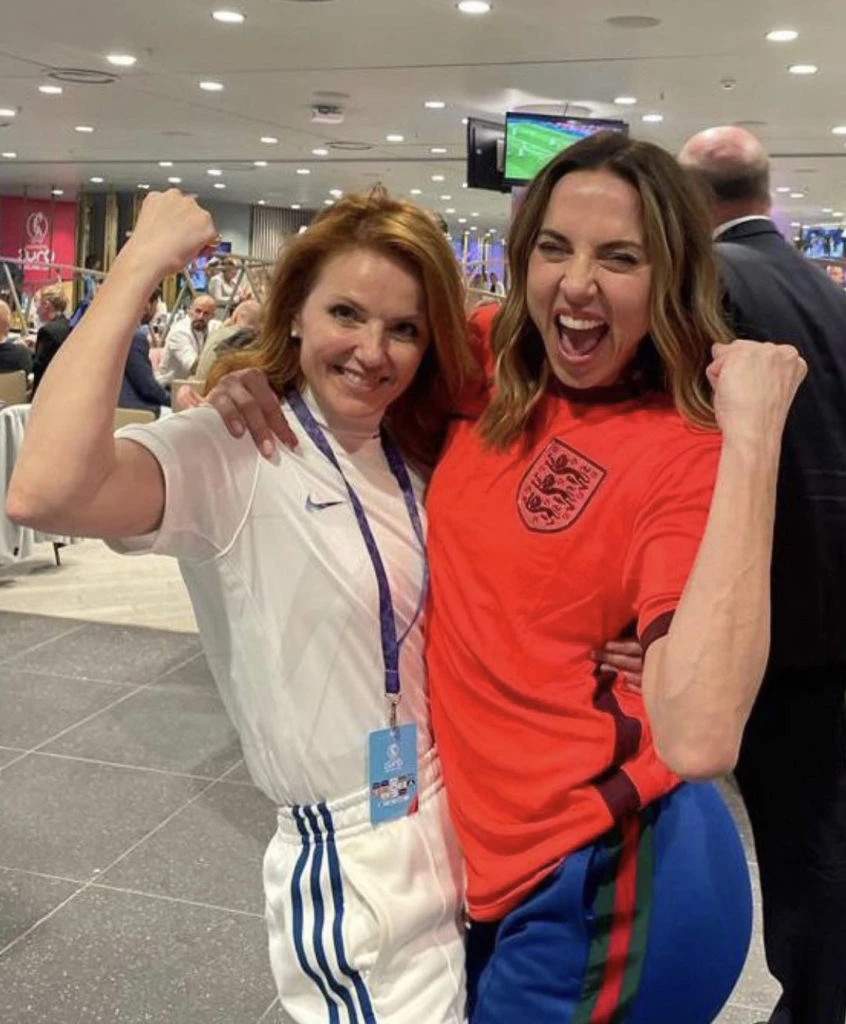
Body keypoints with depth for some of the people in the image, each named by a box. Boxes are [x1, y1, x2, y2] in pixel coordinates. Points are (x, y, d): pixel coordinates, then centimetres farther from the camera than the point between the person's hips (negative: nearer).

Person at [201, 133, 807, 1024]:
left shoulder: (689, 450, -19)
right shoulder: (492, 356, -1)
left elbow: (698, 736, -33)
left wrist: (752, 436, -32)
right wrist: (250, 364, -5)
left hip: (605, 872, -6)